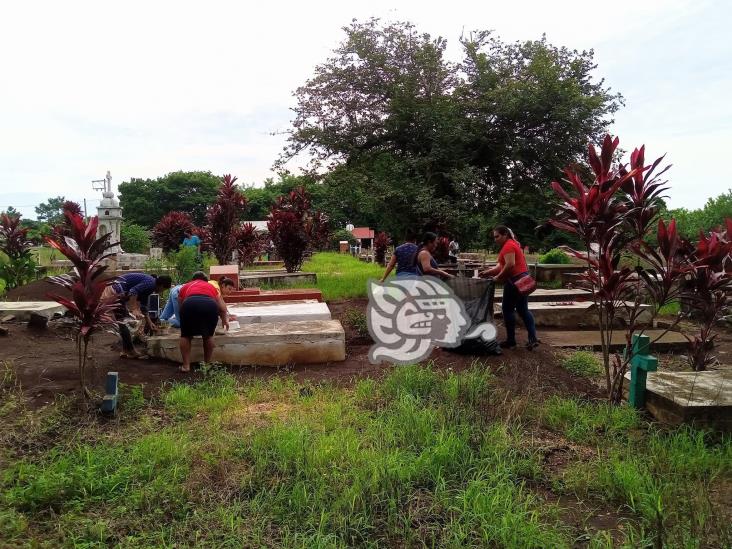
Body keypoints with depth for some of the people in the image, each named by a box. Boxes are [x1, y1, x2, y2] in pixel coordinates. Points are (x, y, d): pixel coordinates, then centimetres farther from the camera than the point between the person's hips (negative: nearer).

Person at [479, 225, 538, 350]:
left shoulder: (508, 246, -12)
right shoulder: (511, 244, 19)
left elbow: (510, 264, -25)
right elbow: (501, 266, 17)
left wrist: (498, 277, -14)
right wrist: (487, 272, 9)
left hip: (515, 280, -10)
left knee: (507, 309, 1)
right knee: (523, 309, 10)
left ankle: (511, 340, 7)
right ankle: (533, 338, 6)